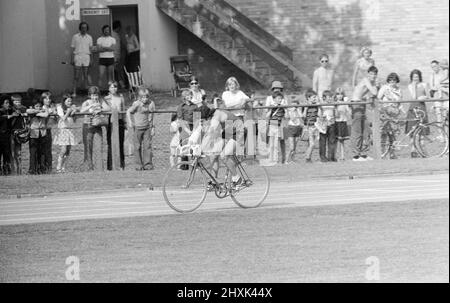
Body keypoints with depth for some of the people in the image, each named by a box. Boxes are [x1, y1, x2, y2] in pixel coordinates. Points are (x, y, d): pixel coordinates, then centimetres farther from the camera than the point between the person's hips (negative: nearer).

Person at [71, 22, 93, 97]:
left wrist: (91, 60, 6)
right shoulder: (75, 37, 5)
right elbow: (72, 48, 6)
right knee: (76, 76, -4)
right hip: (77, 57, -2)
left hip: (86, 57, 2)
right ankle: (74, 92, -3)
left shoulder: (89, 37, 10)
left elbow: (90, 49, 12)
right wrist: (72, 59, -1)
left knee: (86, 76, 0)